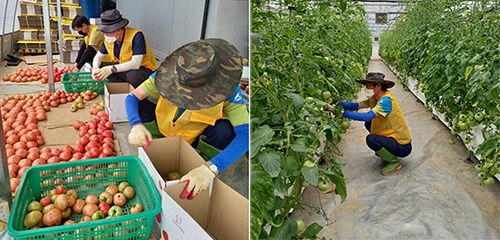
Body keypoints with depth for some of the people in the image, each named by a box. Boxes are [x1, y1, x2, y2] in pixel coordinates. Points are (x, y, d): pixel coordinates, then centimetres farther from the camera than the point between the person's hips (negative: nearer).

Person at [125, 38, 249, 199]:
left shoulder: (227, 89, -33)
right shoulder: (168, 73, -27)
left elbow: (245, 134, -42)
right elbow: (133, 96, -20)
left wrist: (210, 168, -54)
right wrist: (136, 125, -42)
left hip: (197, 138, -3)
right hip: (165, 131, 3)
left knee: (225, 130, -31)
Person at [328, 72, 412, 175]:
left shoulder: (386, 100, -24)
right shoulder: (376, 98, 3)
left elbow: (368, 116, -35)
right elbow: (356, 106, -5)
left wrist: (343, 114, -34)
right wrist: (339, 103, -20)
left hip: (403, 146, -9)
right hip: (394, 137, 9)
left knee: (371, 139, -27)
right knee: (369, 123, 8)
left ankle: (394, 162, -3)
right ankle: (385, 152, 19)